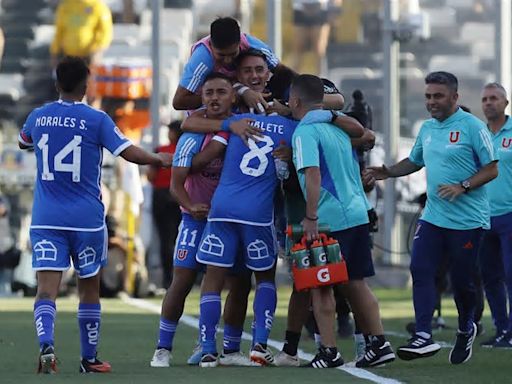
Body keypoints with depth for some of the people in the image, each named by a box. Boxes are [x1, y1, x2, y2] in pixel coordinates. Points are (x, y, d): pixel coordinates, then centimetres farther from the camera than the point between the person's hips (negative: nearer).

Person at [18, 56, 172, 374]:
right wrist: (159, 159, 8)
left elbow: (23, 143, 26)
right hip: (87, 218, -2)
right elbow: (129, 153, -10)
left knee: (46, 288, -6)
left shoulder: (38, 118, 5)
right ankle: (89, 358, 21)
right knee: (90, 289, 14)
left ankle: (46, 345, -31)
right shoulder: (96, 120, -7)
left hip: (46, 219, 2)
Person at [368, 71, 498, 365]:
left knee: (462, 280, 2)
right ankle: (424, 336, -14)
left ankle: (466, 330, 28)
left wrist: (463, 186, -22)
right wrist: (389, 172, 11)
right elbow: (414, 162, 28)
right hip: (433, 217, 6)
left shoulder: (472, 126, -9)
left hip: (468, 219, -6)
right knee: (421, 270, -11)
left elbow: (492, 169, -10)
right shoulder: (427, 128, 12)